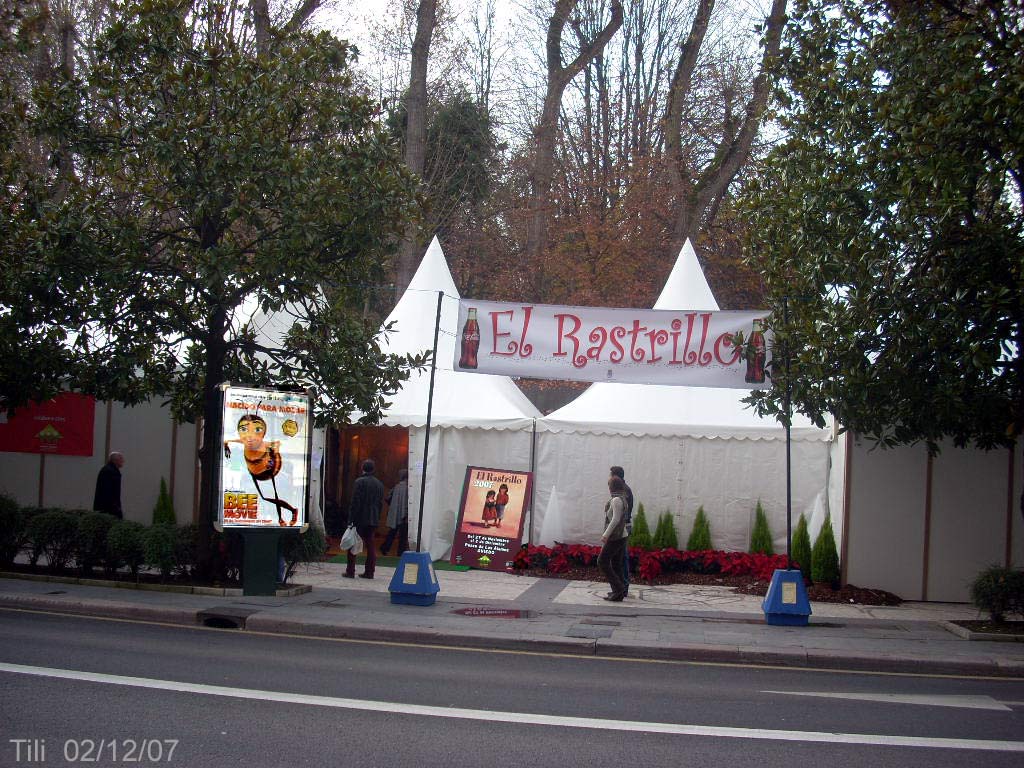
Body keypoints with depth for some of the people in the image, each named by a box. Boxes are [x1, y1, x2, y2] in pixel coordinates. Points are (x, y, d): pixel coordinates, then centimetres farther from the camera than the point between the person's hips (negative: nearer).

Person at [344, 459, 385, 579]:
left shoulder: (360, 482, -11)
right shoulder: (379, 484, 8)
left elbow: (355, 502, -13)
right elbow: (381, 503, 11)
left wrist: (350, 519, -11)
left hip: (360, 519, -5)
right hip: (373, 520, 5)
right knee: (370, 545, 9)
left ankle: (350, 571, 3)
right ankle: (369, 572, 8)